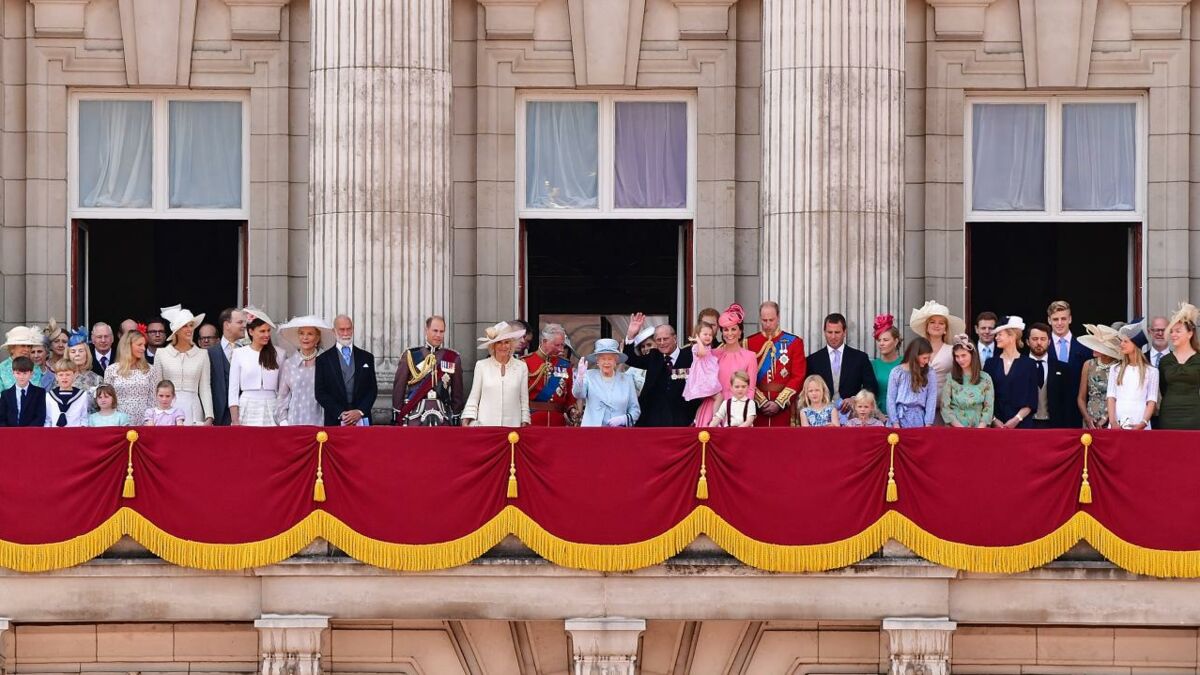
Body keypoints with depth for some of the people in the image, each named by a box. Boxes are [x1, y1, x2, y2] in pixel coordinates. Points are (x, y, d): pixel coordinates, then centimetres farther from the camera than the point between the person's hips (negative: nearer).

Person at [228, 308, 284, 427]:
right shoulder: (239, 353, 3)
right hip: (247, 410, -1)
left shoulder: (278, 353, 7)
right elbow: (233, 390, 3)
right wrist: (235, 421, -5)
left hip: (271, 409, 1)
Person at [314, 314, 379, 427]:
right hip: (334, 422, -1)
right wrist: (340, 414, -10)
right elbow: (320, 393, 2)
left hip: (362, 421, 1)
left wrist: (360, 411, -7)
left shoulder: (367, 357, 12)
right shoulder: (323, 360, 6)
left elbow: (373, 389, 9)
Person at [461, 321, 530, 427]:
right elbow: (473, 398, 8)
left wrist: (524, 424, 4)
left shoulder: (521, 367, 7)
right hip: (485, 424, 0)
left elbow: (524, 400, 10)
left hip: (512, 424, 0)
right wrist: (466, 421, 0)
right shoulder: (481, 366, 5)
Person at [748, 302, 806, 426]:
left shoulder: (794, 342, 4)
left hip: (784, 406, -1)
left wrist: (779, 403, -9)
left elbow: (798, 377, -1)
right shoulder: (749, 343, 6)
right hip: (757, 407, 1)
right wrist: (762, 402, -9)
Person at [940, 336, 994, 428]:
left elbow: (989, 408, 4)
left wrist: (978, 430, -11)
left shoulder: (985, 378, 7)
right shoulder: (950, 378, 6)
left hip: (979, 428, 0)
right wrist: (960, 428, -10)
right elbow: (945, 408, 1)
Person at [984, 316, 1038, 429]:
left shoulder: (1029, 364, 2)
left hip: (1021, 424, -2)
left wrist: (1017, 419, -11)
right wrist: (993, 420, -7)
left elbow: (1032, 400, -1)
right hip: (996, 424, 2)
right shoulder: (991, 363, 8)